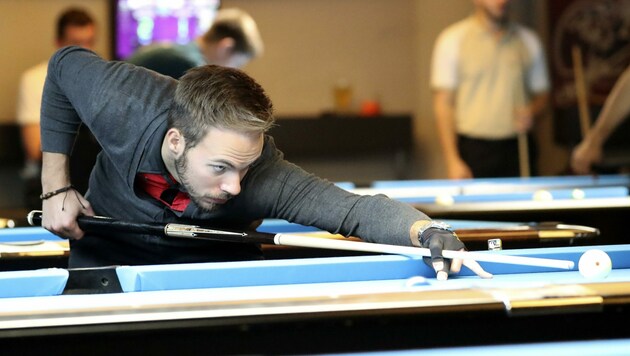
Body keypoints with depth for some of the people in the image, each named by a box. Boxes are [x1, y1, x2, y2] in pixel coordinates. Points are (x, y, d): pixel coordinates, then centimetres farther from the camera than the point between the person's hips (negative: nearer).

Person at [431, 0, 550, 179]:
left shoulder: (529, 41, 10)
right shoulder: (452, 39, -2)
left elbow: (542, 95, 19)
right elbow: (443, 103, -4)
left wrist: (531, 111, -6)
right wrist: (452, 161, -11)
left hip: (518, 150, 3)